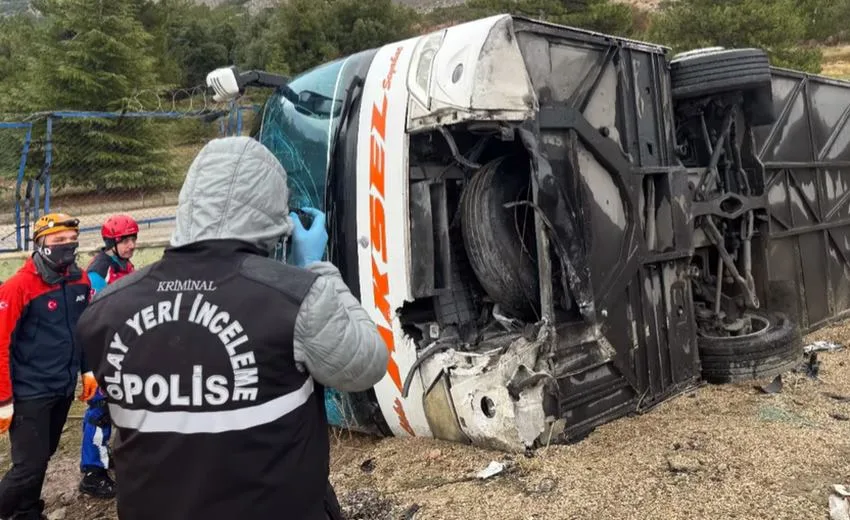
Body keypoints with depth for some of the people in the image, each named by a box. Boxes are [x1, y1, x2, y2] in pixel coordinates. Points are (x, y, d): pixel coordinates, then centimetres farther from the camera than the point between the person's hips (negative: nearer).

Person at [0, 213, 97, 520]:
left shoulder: (80, 280, 2)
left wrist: (87, 369, 12)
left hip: (64, 388, 6)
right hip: (30, 393, -6)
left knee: (42, 457, 20)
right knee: (30, 466, -2)